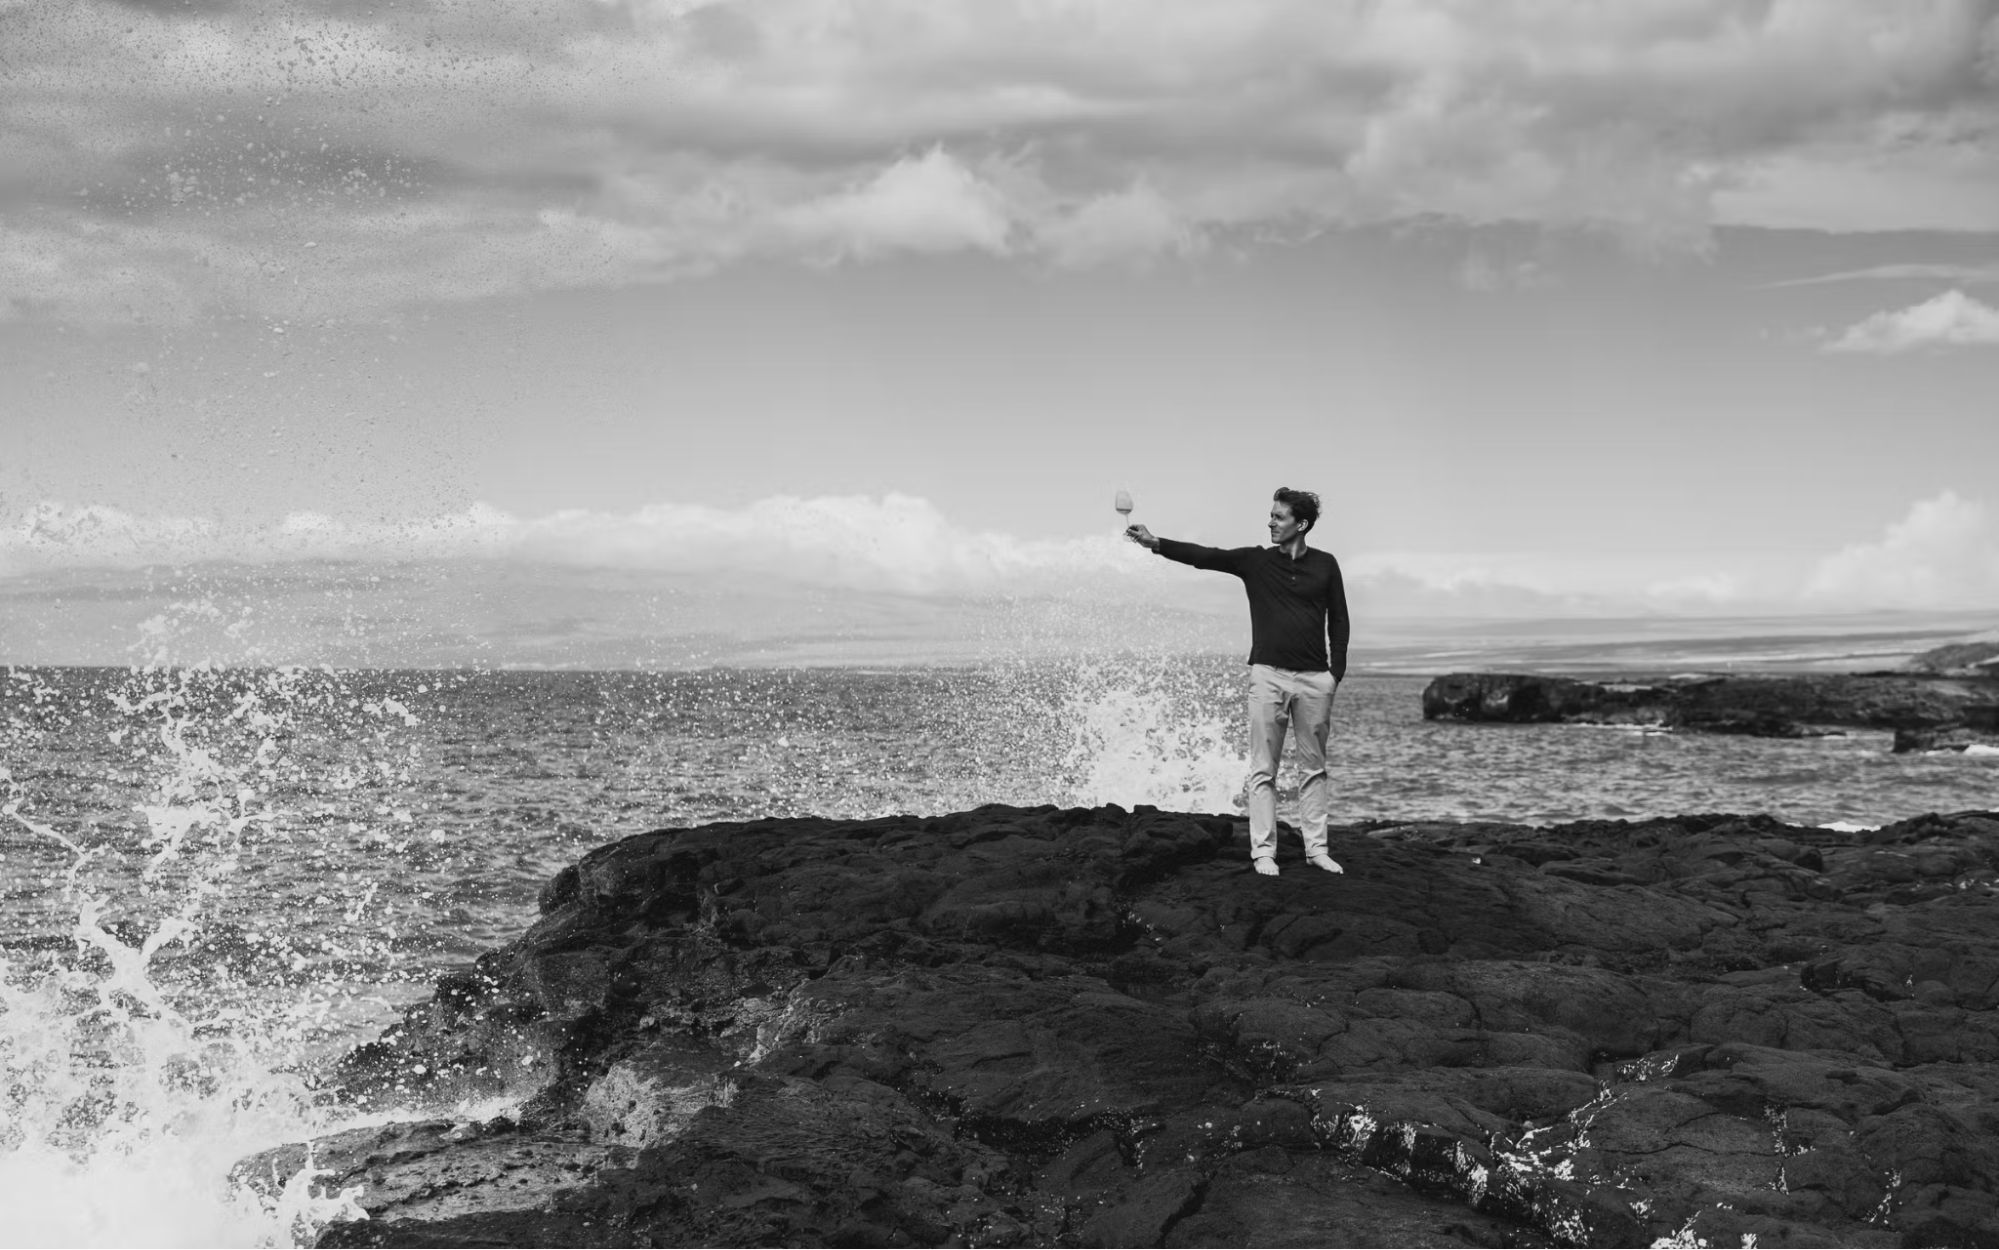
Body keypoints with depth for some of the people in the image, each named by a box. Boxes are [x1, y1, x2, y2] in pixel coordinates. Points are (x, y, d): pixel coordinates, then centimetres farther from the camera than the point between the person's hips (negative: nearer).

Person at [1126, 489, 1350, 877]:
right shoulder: (1255, 560, 2)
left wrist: (1336, 673, 0)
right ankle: (1263, 851, 3)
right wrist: (1155, 543, -23)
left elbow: (1339, 621, 9)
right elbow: (1203, 556, -9)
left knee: (1314, 768, 7)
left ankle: (1316, 849, 14)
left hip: (1314, 679, 1)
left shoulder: (1325, 565, 5)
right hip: (1268, 674, -1)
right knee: (1263, 770, -1)